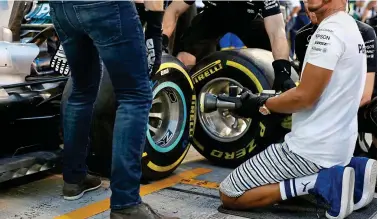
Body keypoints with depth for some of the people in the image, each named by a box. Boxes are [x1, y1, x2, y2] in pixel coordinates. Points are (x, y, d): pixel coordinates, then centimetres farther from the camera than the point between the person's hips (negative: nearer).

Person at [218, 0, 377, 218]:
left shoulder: (329, 31, -19)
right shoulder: (349, 26, 12)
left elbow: (304, 97, -22)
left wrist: (261, 105, -5)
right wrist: (276, 99, 10)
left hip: (313, 149, -9)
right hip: (339, 144, 10)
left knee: (229, 196, -1)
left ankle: (319, 182, -10)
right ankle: (351, 170, 11)